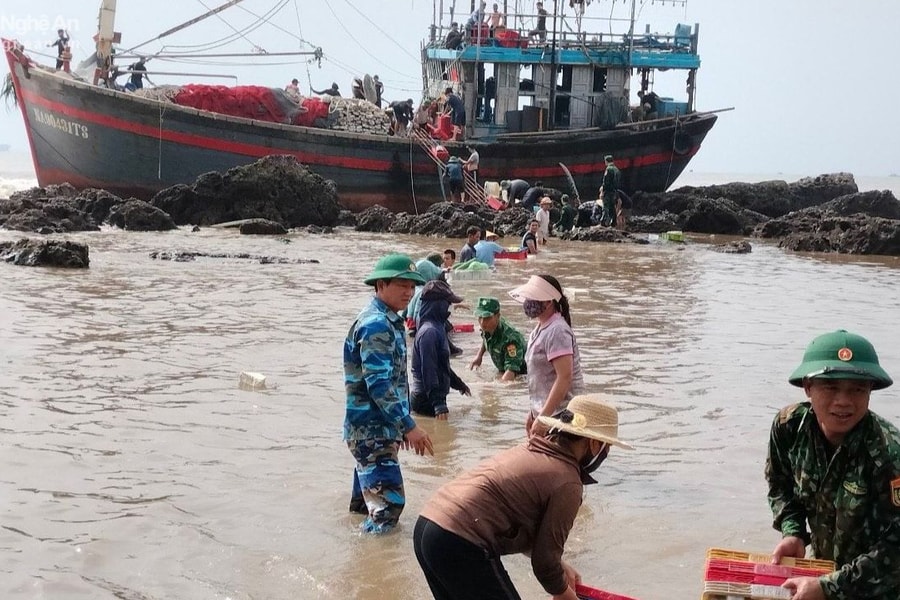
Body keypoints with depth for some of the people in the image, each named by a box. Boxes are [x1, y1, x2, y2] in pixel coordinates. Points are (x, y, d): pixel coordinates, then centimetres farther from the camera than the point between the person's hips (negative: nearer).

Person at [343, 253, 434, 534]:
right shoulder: (375, 325, -18)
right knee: (389, 501, -13)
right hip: (371, 429, -10)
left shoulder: (389, 321, 14)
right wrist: (409, 426, -23)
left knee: (368, 498, 17)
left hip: (379, 428, 10)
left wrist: (401, 424, 22)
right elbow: (379, 384, -24)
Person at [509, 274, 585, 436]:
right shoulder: (540, 329, 13)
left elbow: (564, 378, -23)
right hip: (544, 411, 10)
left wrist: (542, 417, -24)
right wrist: (533, 412, 20)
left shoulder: (557, 331, -17)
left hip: (560, 415, -10)